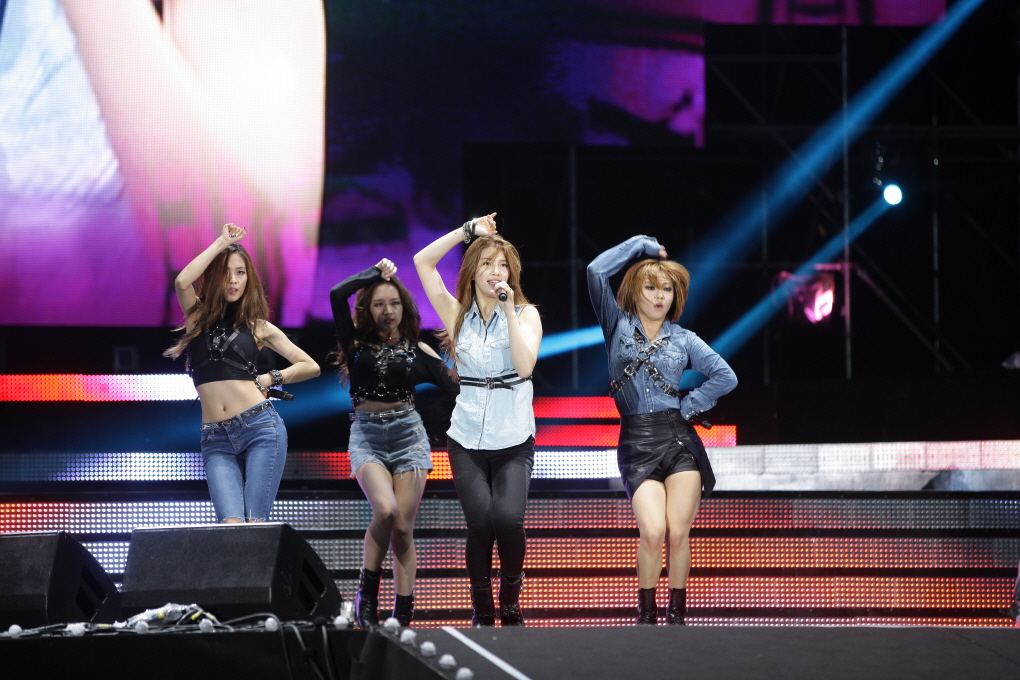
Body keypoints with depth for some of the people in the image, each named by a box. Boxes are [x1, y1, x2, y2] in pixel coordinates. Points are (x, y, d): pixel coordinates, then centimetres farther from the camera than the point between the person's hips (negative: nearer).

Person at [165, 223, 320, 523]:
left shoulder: (259, 327, 12)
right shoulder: (198, 316, 13)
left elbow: (310, 366, 16)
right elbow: (182, 281, -9)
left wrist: (269, 379, 4)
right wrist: (221, 243, -1)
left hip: (261, 428, -1)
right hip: (216, 439, 1)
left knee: (255, 524, -11)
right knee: (231, 524, -17)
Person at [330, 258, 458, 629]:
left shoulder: (417, 350, 8)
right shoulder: (357, 342, 6)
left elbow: (458, 389, 4)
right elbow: (337, 295, -9)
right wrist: (375, 272, 1)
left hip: (408, 434, 1)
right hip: (367, 436, -1)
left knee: (403, 527, -5)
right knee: (385, 509, -25)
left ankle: (403, 618, -2)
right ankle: (366, 595, -9)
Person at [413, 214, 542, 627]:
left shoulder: (526, 314, 4)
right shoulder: (458, 314, 9)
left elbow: (525, 364, -14)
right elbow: (423, 261, 4)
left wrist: (509, 310, -14)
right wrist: (468, 231, 4)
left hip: (514, 441, -1)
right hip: (467, 441, 1)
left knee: (507, 517, -22)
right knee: (480, 521, -16)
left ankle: (510, 600, 3)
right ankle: (482, 611, 2)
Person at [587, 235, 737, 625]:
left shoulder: (683, 339, 11)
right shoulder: (618, 325, 8)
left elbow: (726, 377, 6)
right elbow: (596, 271, -3)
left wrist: (688, 406, 1)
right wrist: (641, 245, 5)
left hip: (679, 439, 2)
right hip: (636, 443, -2)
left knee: (678, 534, -5)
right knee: (653, 532, -17)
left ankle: (677, 615, 10)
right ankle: (646, 615, 3)